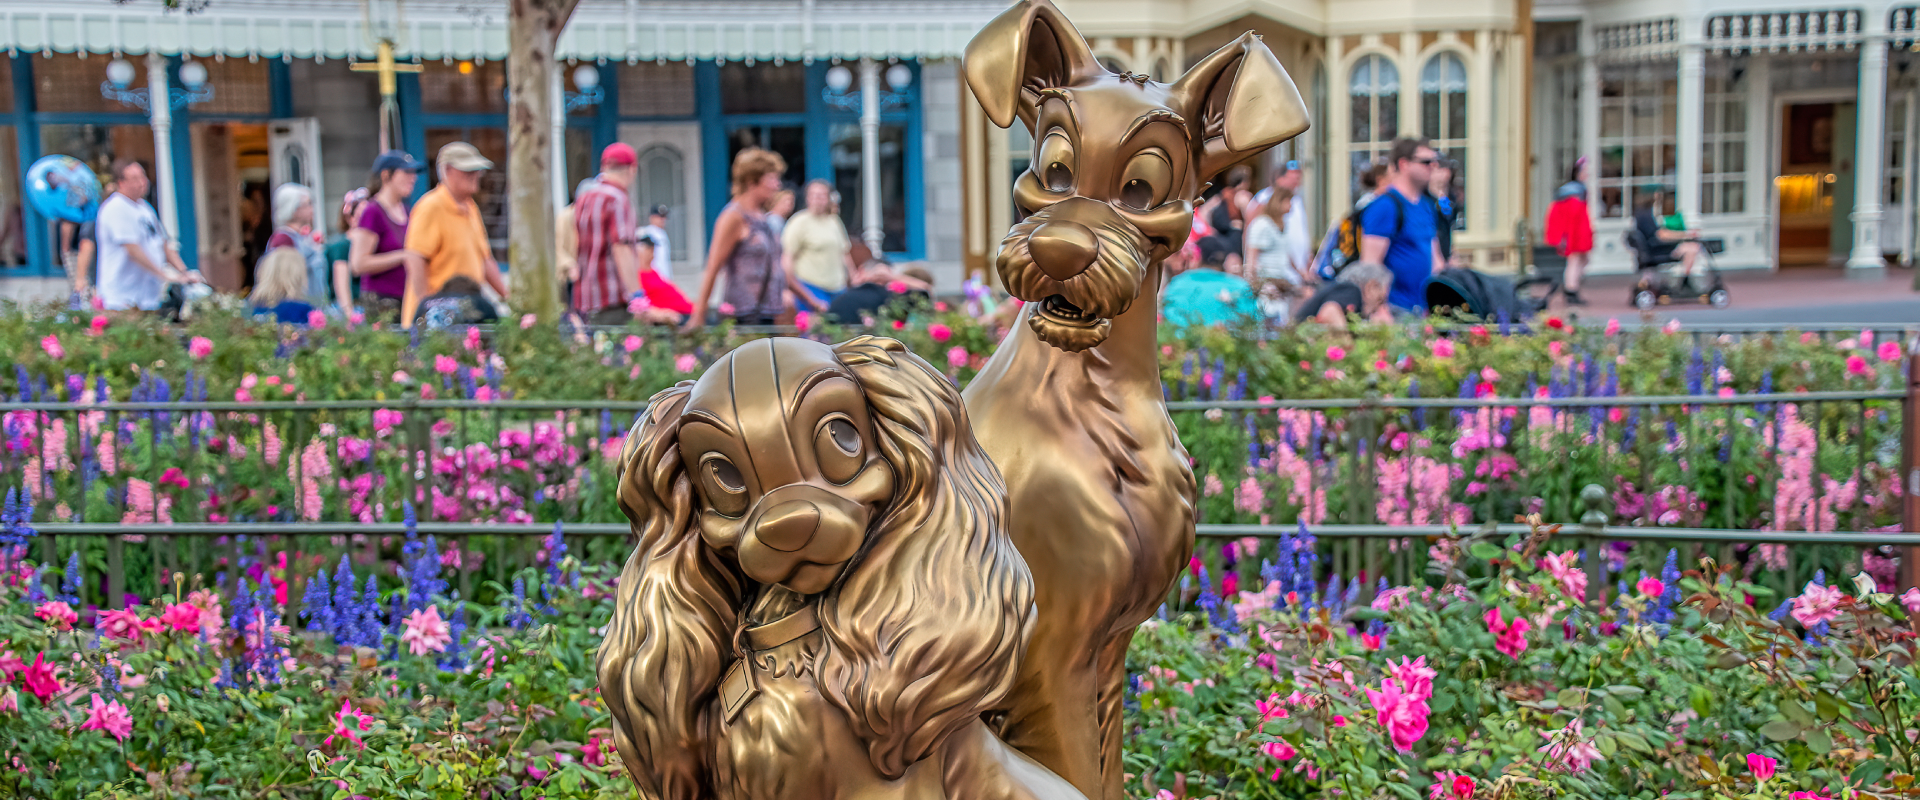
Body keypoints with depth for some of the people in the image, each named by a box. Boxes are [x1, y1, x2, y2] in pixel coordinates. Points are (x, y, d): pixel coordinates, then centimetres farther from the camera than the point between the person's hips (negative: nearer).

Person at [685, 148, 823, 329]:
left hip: (768, 315, 9)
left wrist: (811, 301, 26)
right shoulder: (734, 217, -7)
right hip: (745, 318, -8)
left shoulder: (762, 218, 19)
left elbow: (777, 268, 27)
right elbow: (712, 269, -10)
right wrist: (698, 317, -14)